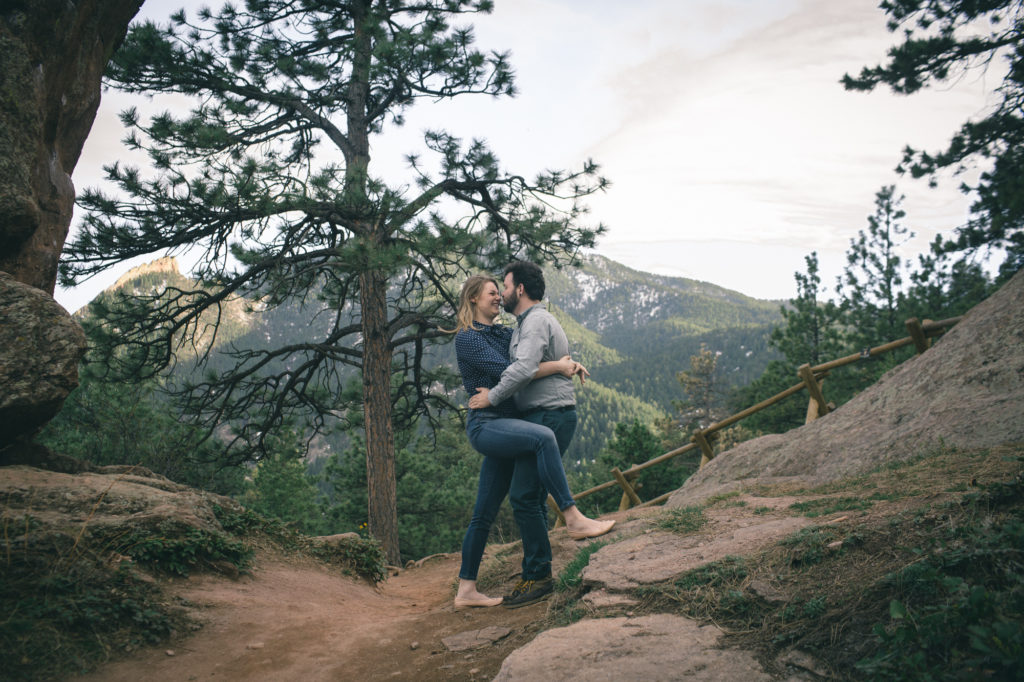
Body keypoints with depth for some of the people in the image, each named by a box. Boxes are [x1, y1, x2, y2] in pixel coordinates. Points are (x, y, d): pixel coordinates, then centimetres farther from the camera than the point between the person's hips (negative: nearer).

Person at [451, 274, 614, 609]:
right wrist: (558, 367, -15)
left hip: (506, 427, 8)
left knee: (484, 513, 9)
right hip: (485, 425, -8)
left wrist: (570, 361, 5)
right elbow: (505, 371, -18)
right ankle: (574, 519, -30)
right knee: (542, 436, -33)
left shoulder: (503, 334, 19)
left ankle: (466, 590, 15)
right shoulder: (467, 338, -5)